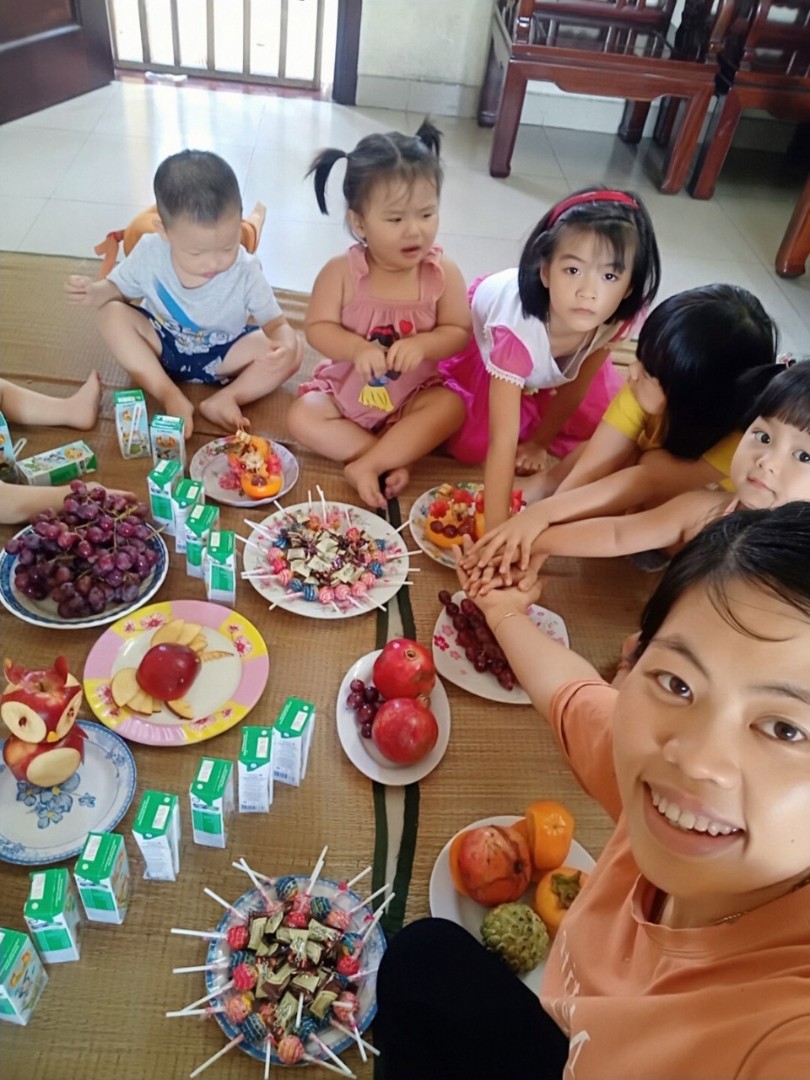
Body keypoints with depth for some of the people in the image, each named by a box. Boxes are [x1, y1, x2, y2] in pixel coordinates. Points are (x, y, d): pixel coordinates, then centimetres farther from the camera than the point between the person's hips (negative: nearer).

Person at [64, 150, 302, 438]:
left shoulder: (245, 271, -23)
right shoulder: (149, 253, -18)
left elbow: (276, 323, -20)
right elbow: (119, 288, -1)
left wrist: (285, 342, -46)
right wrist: (95, 292, -26)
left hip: (221, 357, -1)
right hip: (163, 346, 2)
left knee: (291, 350, -23)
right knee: (112, 314, -25)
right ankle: (172, 398, -27)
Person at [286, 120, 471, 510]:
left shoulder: (443, 274, -14)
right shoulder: (341, 272, -16)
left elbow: (459, 332, -10)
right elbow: (318, 327, -13)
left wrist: (422, 343, -30)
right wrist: (357, 348, -32)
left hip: (412, 394, 0)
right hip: (346, 390, 1)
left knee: (451, 406, -27)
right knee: (302, 418, -20)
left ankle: (366, 467, -24)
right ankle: (393, 457, -18)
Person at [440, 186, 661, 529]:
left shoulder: (618, 318, -34)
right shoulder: (519, 328, -48)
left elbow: (576, 386, -15)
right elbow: (503, 441, -50)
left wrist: (539, 442, -4)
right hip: (485, 339, -3)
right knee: (471, 445, -12)